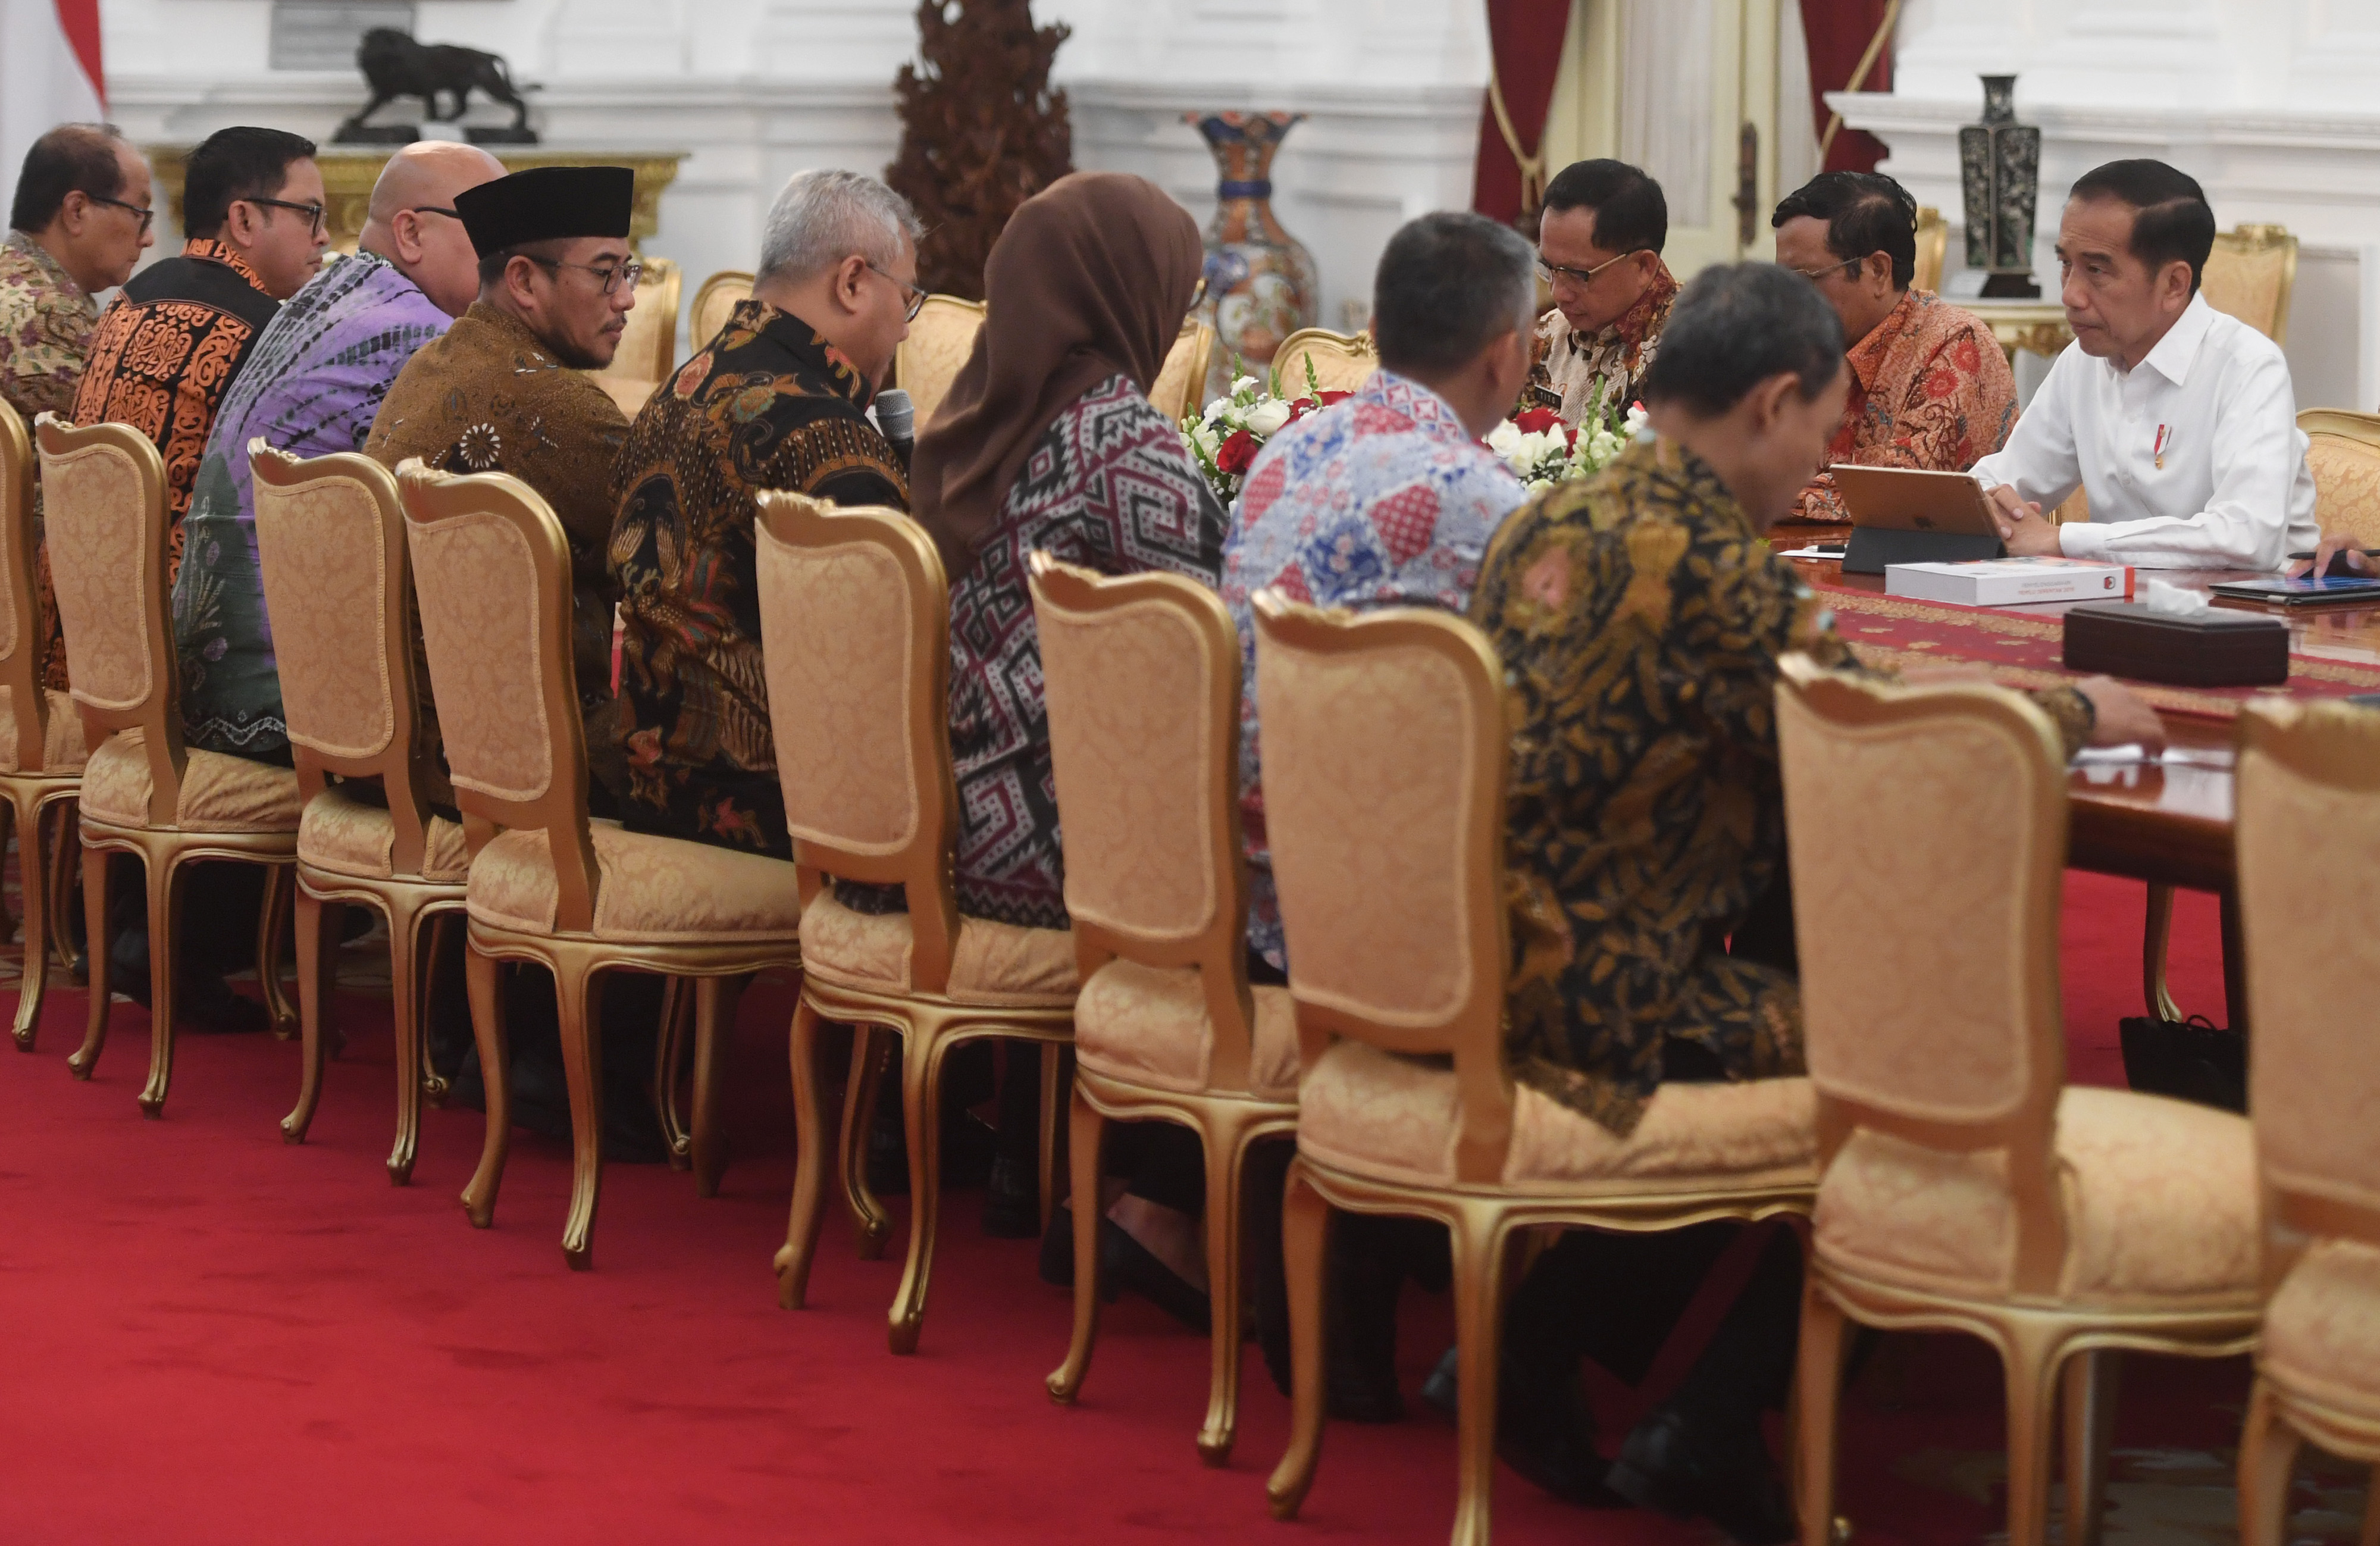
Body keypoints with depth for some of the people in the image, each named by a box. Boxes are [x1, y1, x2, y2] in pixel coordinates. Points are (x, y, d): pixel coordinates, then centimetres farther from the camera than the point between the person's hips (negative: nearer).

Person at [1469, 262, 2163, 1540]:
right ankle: (1705, 1430, 11)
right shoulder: (1709, 560, -17)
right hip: (1602, 996, -9)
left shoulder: (1549, 523, 11)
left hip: (1482, 966, 9)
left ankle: (1544, 1352, 24)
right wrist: (2080, 714, 2)